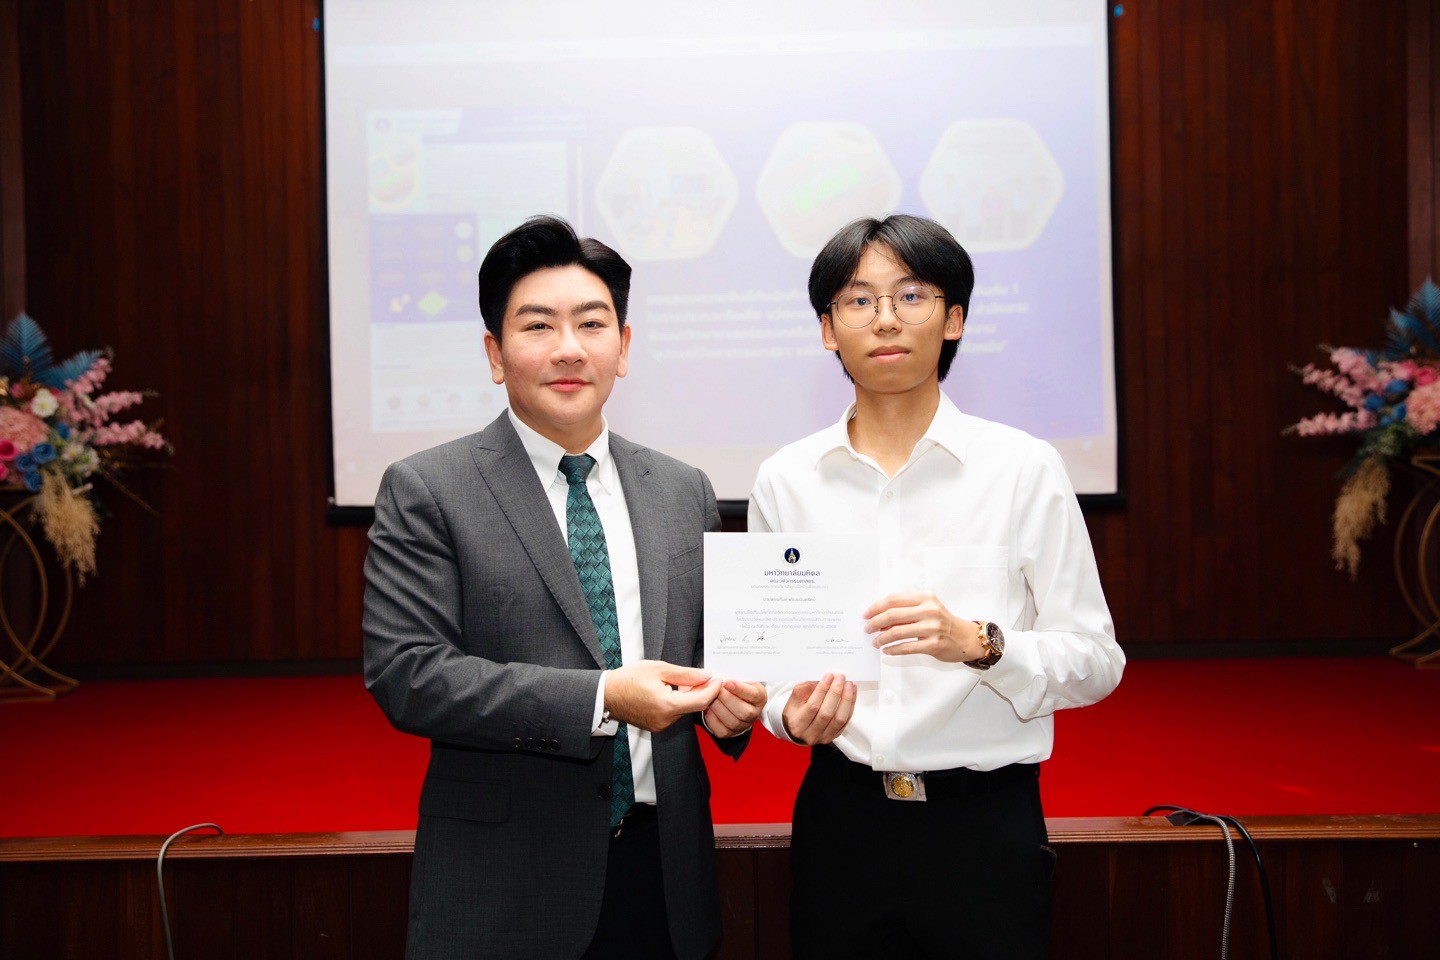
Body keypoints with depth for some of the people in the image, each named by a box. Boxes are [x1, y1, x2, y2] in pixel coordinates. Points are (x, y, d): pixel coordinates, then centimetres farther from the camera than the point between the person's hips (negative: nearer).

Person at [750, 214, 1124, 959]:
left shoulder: (1023, 468, -3)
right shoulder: (786, 479, 3)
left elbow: (1096, 660, -5)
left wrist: (976, 642, -21)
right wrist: (793, 713, -12)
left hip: (986, 821, -2)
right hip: (841, 817, 2)